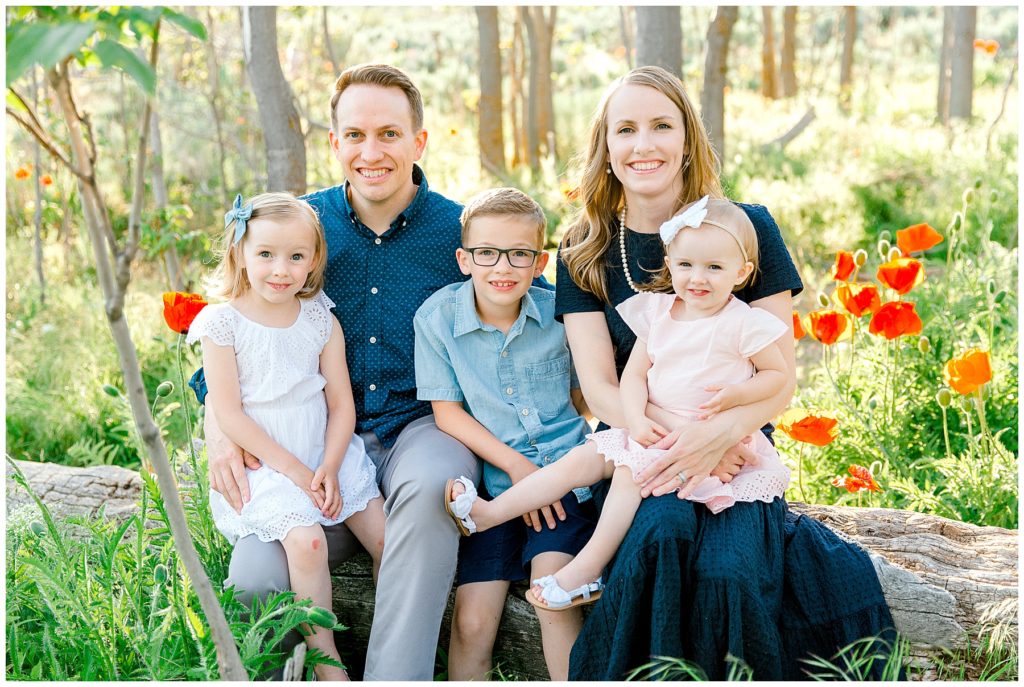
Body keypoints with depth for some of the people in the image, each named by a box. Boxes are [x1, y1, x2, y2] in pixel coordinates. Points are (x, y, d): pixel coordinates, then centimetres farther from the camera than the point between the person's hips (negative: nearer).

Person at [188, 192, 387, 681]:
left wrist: (329, 468, -12)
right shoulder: (223, 323, -8)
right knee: (306, 540, -27)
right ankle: (326, 661, -11)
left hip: (327, 454, 4)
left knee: (387, 536, -8)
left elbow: (341, 403, 4)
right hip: (262, 464, -4)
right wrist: (295, 471, -15)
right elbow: (229, 414, -11)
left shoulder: (321, 321, 3)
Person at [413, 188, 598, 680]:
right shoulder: (437, 317, -5)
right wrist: (515, 465, -11)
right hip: (493, 481, 0)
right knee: (472, 620, -8)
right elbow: (447, 412, -3)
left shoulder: (559, 313, -2)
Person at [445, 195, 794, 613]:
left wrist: (735, 396, -19)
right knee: (582, 460, -5)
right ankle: (490, 513, -4)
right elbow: (634, 374, 5)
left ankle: (588, 567, -21)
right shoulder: (657, 312, 5)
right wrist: (636, 420, -13)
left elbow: (778, 374, 0)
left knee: (630, 470, -26)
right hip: (654, 431, 6)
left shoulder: (744, 324, -8)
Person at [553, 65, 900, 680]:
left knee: (727, 569, -30)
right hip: (638, 448, 1)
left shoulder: (748, 228, 0)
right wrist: (678, 438, -22)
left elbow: (781, 377, -3)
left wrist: (721, 433, -25)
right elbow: (600, 388, -2)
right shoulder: (585, 252, 4)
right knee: (659, 534, -32)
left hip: (738, 454, -1)